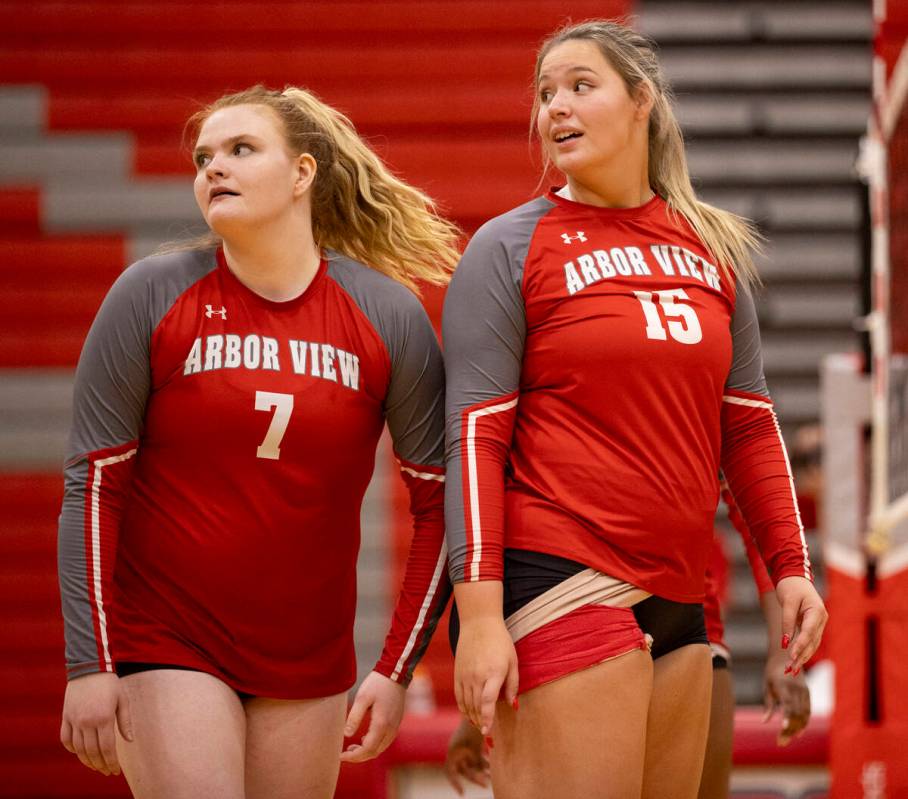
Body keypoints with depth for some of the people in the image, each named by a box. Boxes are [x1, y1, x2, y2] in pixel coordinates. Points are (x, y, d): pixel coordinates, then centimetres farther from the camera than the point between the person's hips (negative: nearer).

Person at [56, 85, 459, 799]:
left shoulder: (389, 314, -1)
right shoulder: (153, 296, -5)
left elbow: (440, 499, 4)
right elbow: (92, 482, -4)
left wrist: (397, 669, 0)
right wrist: (89, 663, -9)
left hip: (309, 660, 2)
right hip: (166, 647, -2)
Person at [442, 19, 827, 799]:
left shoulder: (712, 247, 14)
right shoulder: (509, 249, 0)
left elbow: (749, 424, 19)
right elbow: (475, 437, -6)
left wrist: (790, 567, 11)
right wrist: (479, 614, -14)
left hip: (680, 599, 6)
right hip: (564, 585, -5)